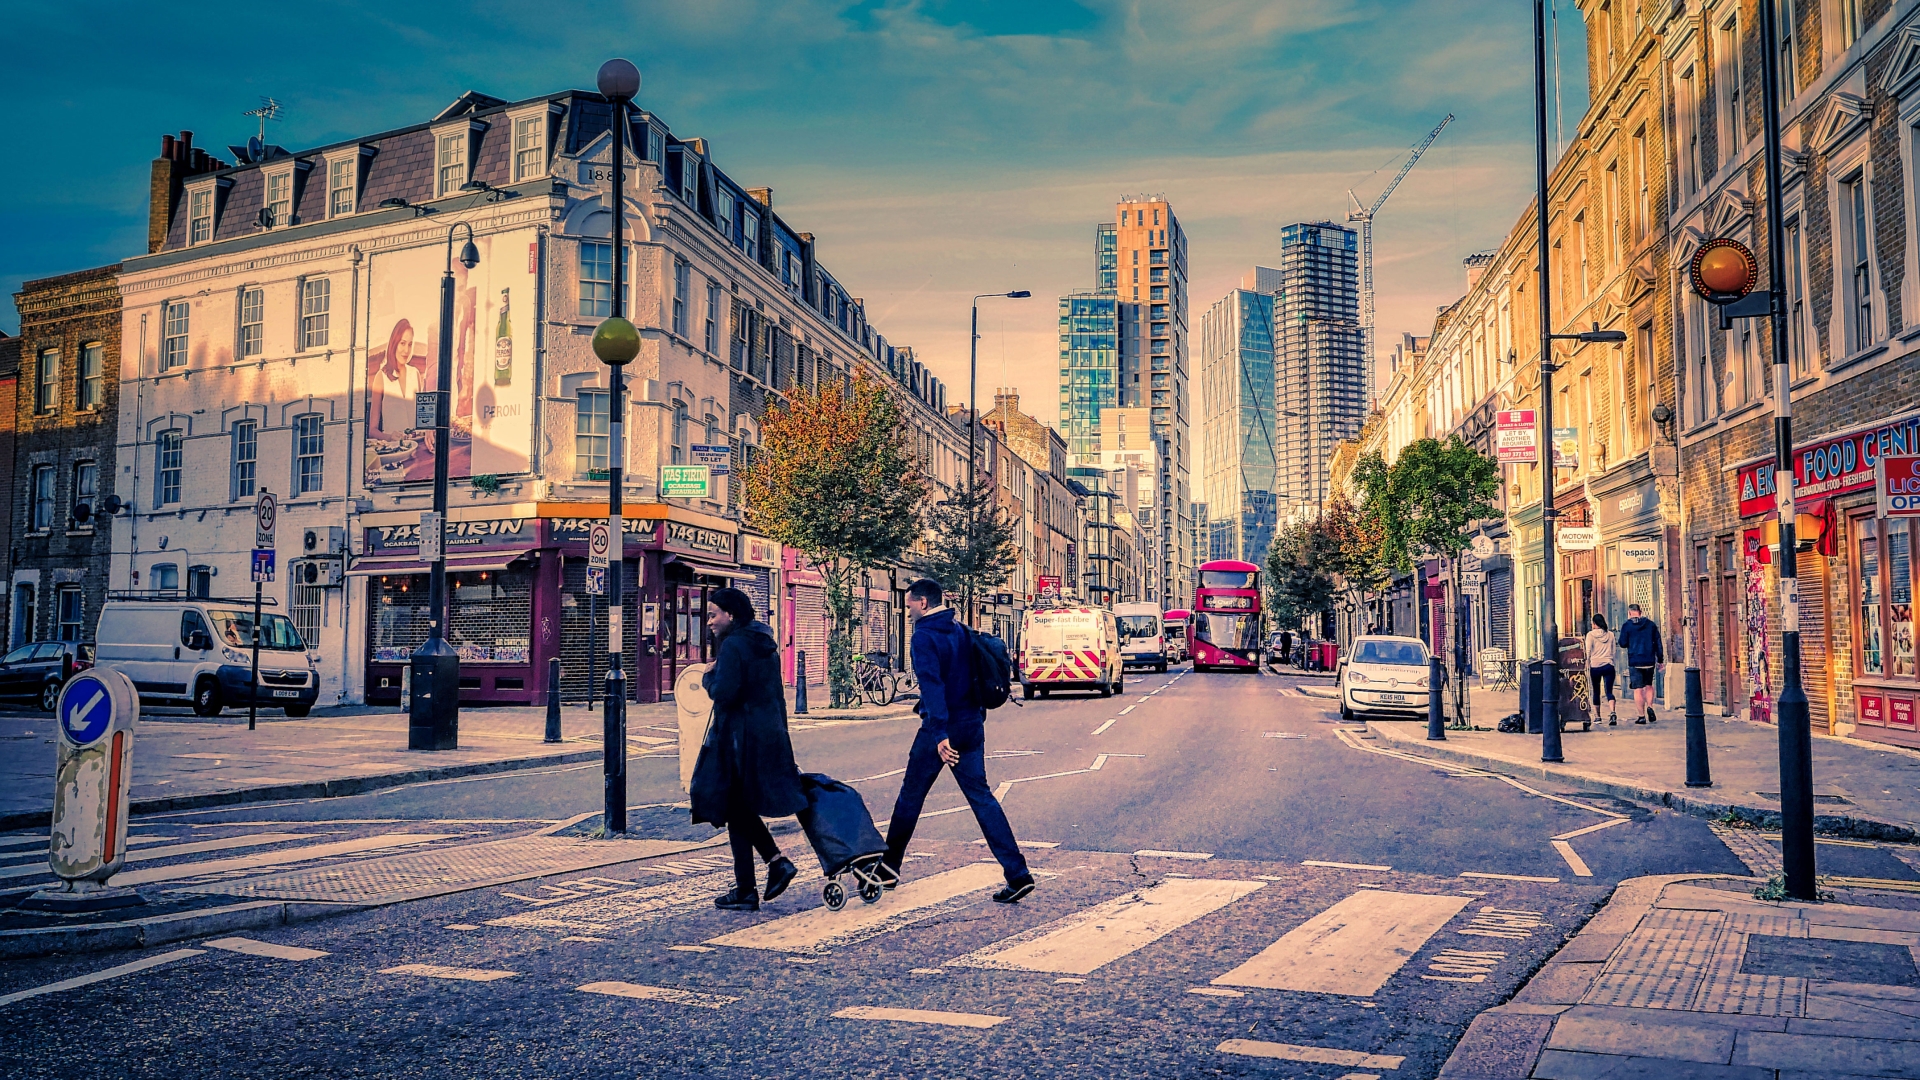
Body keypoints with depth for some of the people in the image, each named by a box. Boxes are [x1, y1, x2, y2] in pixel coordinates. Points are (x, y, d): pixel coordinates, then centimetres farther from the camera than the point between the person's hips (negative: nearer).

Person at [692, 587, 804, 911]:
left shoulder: (732, 645, -14)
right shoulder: (767, 645, 12)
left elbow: (724, 693, -23)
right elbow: (777, 695, 16)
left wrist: (708, 676, -3)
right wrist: (779, 736, 21)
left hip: (740, 739, -8)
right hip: (770, 735, 9)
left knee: (736, 812, 2)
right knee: (743, 808, 20)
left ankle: (745, 892, 7)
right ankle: (777, 861, 9)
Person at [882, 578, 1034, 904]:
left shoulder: (925, 636, -13)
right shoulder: (960, 632, 11)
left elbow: (932, 684, -23)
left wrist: (940, 733, -29)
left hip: (940, 730, -7)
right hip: (971, 726, 7)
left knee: (911, 796, 10)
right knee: (981, 796, 5)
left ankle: (889, 867, 24)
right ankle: (1018, 874, -3)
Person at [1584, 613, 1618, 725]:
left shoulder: (1591, 634, -1)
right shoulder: (1610, 634, 9)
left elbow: (1588, 652, -5)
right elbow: (1614, 650, 15)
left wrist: (1587, 667, 1)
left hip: (1595, 666, -2)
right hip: (1609, 665, 2)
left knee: (1596, 692, 12)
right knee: (1609, 691, -3)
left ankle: (1597, 716, 17)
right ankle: (1612, 712, -27)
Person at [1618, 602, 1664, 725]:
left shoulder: (1627, 625, -4)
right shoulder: (1651, 624, 5)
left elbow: (1623, 643, -2)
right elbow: (1658, 643, 5)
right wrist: (1660, 659, 11)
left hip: (1634, 661, -3)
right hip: (1649, 661, 3)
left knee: (1638, 689, 1)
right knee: (1649, 685, 20)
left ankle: (1642, 716, 0)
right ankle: (1650, 706, -1)